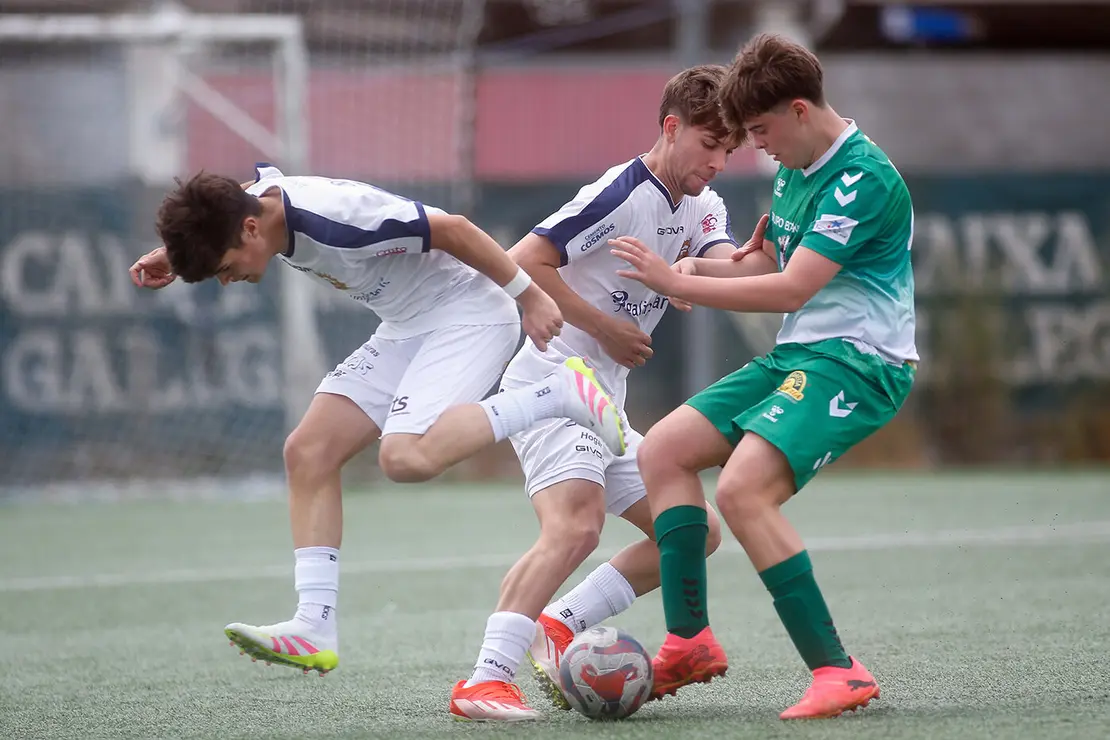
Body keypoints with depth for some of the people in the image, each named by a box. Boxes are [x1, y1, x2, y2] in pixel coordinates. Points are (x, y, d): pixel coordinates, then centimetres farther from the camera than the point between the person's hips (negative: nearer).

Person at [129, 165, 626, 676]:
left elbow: (452, 229, -24)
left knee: (405, 457, -30)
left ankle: (560, 394, -17)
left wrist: (529, 295, -17)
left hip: (468, 317, -9)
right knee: (309, 453, -2)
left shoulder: (333, 220, -32)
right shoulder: (252, 200, -5)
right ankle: (314, 627, -4)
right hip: (408, 327, 9)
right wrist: (175, 258, 5)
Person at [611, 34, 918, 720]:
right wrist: (694, 269, 3)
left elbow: (791, 289, -22)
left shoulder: (864, 178, -18)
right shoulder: (795, 170, 13)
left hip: (858, 361, -10)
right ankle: (690, 642, 5)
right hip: (795, 356, 10)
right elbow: (771, 263, 24)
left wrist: (674, 281, -16)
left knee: (743, 488, -27)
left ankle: (838, 671, -22)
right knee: (663, 450, 6)